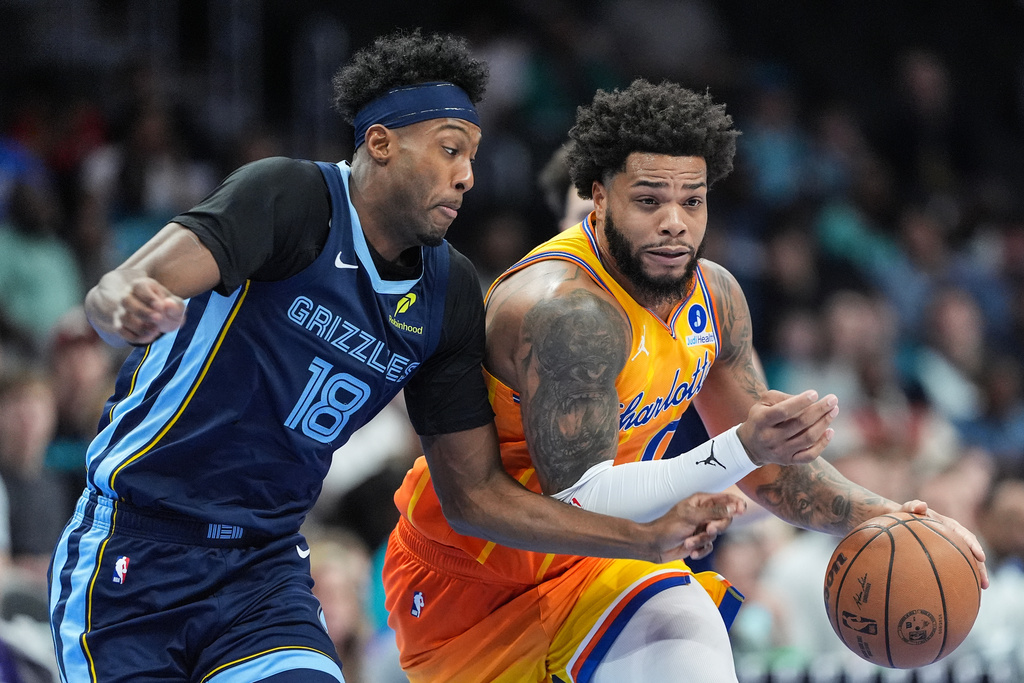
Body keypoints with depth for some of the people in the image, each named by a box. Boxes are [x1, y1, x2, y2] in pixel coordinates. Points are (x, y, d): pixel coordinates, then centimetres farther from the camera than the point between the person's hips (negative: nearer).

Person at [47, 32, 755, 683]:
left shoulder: (450, 295, 4)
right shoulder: (292, 197, -14)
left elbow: (475, 493, 10)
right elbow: (115, 293, -27)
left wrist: (650, 537, 3)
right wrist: (129, 308, -52)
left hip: (266, 567, 5)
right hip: (133, 545, -5)